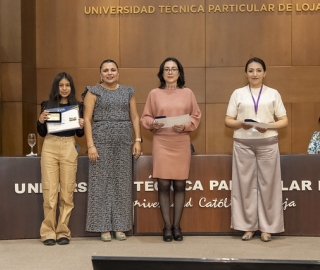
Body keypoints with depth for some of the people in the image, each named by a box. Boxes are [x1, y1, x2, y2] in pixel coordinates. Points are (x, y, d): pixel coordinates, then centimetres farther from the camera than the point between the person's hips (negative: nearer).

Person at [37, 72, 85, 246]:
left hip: (69, 148, 1)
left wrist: (81, 125, -10)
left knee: (67, 192, 1)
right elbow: (41, 133, 8)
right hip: (50, 147, 0)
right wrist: (41, 120, -12)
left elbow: (80, 134, 12)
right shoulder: (47, 105, 7)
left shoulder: (77, 106, 9)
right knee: (49, 191, -2)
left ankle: (63, 231, 9)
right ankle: (48, 232, 5)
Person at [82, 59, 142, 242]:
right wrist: (91, 145, -12)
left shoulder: (128, 92, 12)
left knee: (122, 184, 4)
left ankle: (120, 227, 12)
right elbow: (87, 119, -4)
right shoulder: (94, 92, 2)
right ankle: (104, 227, 6)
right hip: (101, 141, -3)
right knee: (102, 183, -1)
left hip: (123, 142, 3)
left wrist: (138, 140, 1)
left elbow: (135, 117, 11)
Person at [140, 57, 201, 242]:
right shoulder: (154, 94, 5)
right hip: (161, 143, -1)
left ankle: (177, 225, 13)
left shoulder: (188, 93, 6)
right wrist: (152, 123, -14)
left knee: (180, 184, 3)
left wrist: (185, 126, -12)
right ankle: (167, 226, 8)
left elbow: (196, 116, 6)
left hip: (182, 143, 1)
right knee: (163, 184, -2)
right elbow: (145, 117, 6)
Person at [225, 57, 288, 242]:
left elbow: (284, 121, 5)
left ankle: (267, 227, 11)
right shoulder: (238, 93, 8)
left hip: (267, 144, 0)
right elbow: (228, 120, 6)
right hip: (243, 144, 1)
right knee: (245, 184, 2)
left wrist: (268, 125, -14)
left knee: (267, 184, 1)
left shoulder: (273, 93, 7)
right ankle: (248, 226, 12)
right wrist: (241, 123, -14)